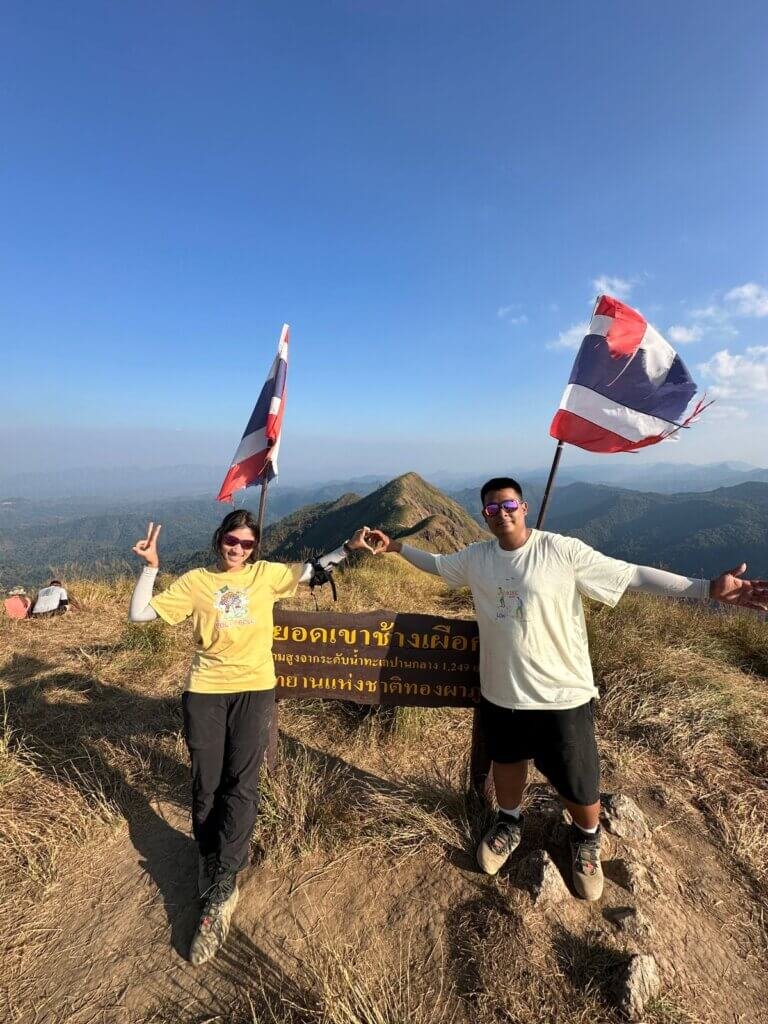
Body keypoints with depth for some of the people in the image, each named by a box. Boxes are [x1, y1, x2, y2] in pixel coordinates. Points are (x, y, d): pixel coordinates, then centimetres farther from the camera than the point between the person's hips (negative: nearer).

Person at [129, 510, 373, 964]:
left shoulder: (266, 574, 4)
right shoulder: (195, 581, 2)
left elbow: (312, 571, 8)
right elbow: (140, 614, 1)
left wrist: (349, 547, -3)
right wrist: (150, 566, -9)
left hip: (255, 689, 0)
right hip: (205, 691, 1)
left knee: (241, 787, -2)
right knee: (207, 789, 8)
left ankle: (217, 895, 12)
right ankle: (220, 887, 28)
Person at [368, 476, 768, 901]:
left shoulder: (563, 551, -17)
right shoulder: (475, 557, -3)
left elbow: (631, 574, -18)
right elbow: (437, 563, 16)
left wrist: (709, 588, -25)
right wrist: (396, 546, 15)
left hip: (561, 694, -3)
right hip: (499, 691, 4)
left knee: (577, 782, 14)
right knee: (507, 761, 25)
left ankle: (587, 839, 48)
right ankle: (508, 824, 55)